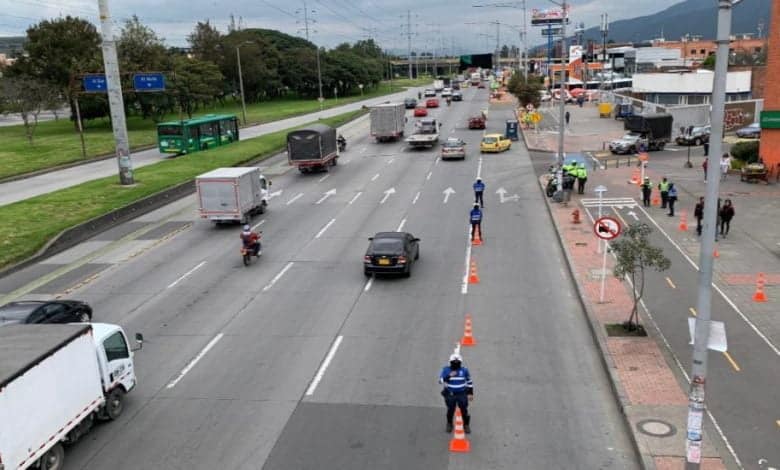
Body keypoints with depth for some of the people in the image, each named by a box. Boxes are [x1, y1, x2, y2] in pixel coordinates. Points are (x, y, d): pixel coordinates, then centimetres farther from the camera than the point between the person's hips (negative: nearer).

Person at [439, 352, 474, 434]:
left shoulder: (464, 370, -6)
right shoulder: (446, 369, -9)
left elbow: (469, 382, 5)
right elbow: (440, 380, -14)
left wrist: (470, 393, 5)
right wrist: (449, 376, -27)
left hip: (462, 394, 0)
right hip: (450, 394, 0)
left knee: (464, 410, 3)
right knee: (450, 410, 11)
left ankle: (466, 425, 26)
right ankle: (449, 424, 36)